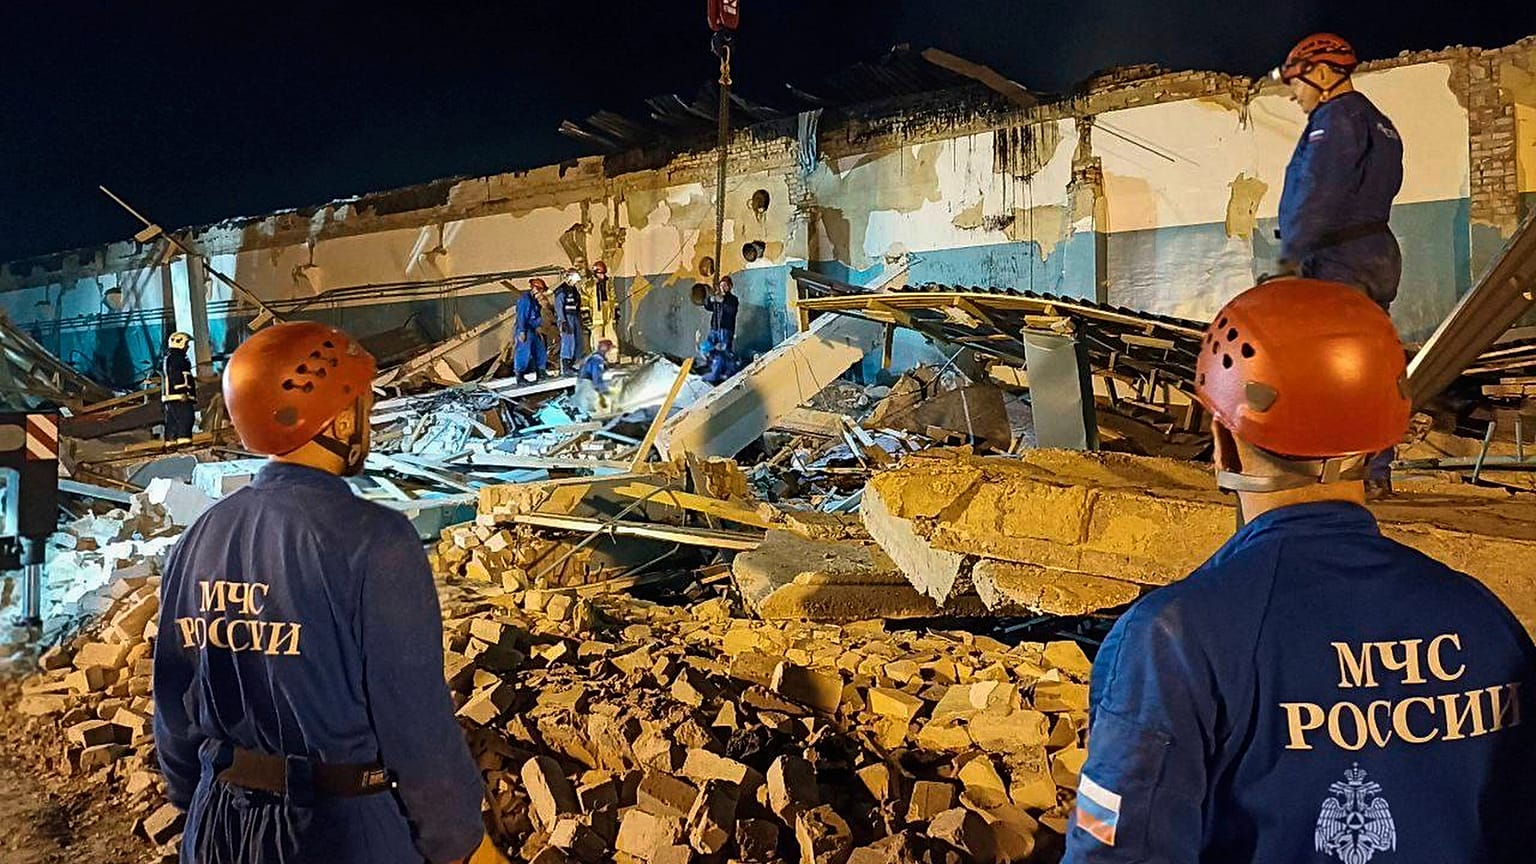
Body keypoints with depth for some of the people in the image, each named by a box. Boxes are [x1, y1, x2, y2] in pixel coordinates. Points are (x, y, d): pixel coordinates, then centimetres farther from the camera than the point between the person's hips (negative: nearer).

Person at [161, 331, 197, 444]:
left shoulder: (167, 358, 27)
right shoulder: (176, 357, -7)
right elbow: (176, 376, -19)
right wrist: (183, 392, -25)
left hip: (169, 397, 11)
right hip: (179, 396, -11)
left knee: (172, 422, 9)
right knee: (186, 418, -17)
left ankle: (170, 442, 9)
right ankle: (184, 440, -26)